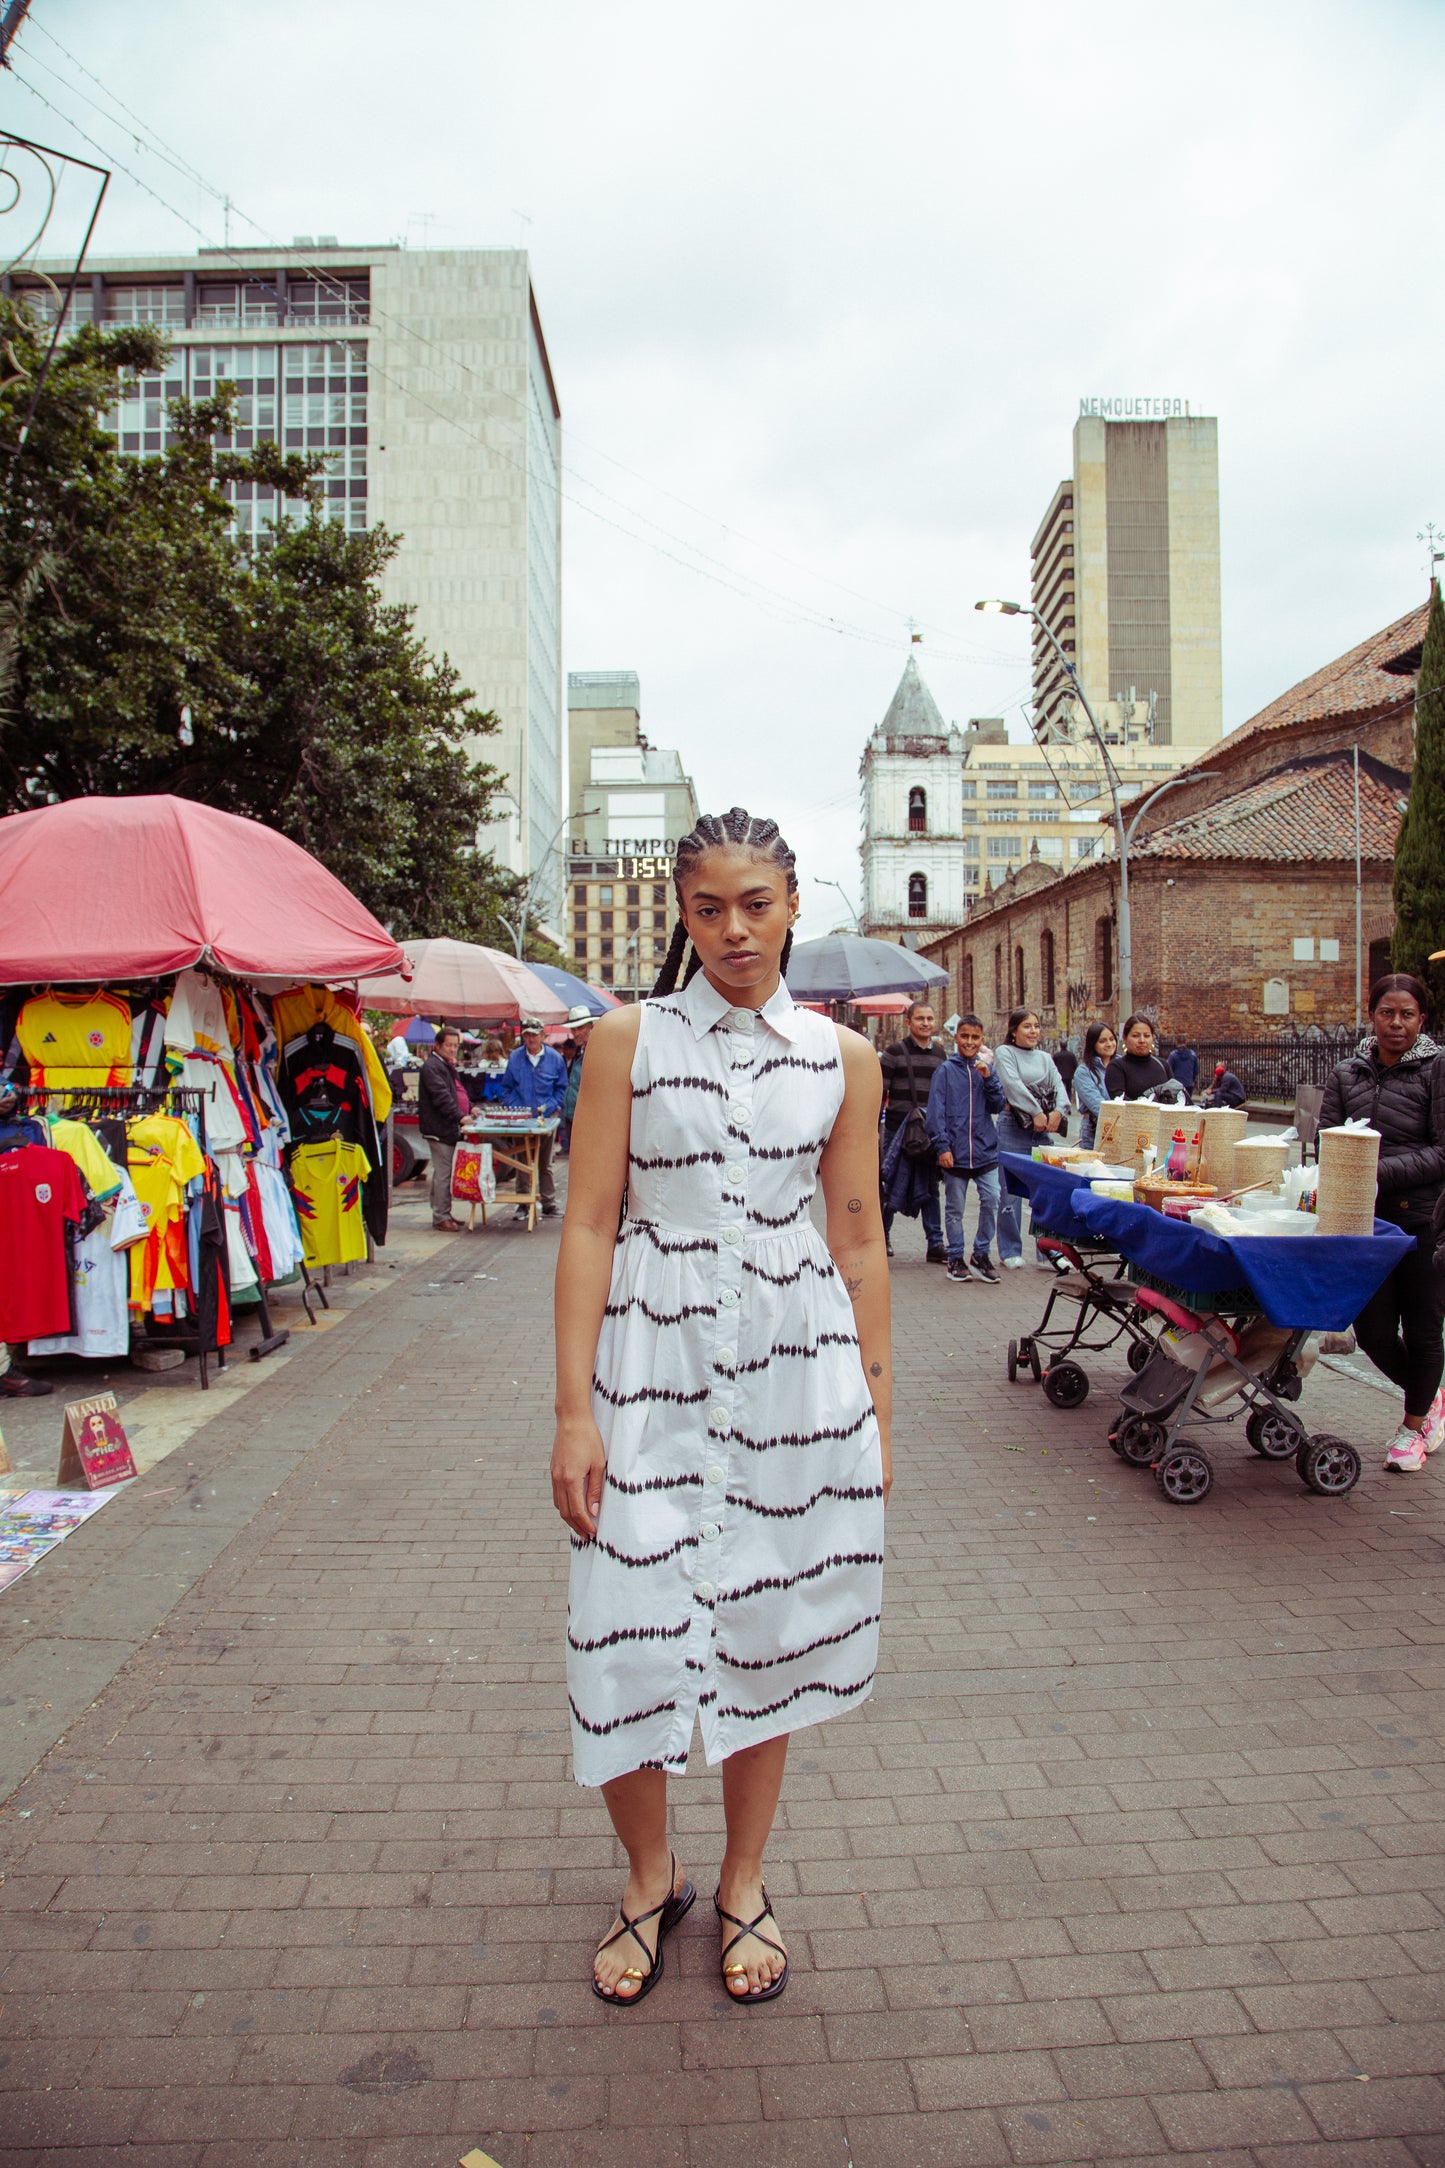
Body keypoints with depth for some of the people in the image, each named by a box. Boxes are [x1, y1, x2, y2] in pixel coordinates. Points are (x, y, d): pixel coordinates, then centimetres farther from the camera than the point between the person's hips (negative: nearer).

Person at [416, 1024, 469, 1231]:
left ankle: (443, 1214, 20)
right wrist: (460, 1116, -27)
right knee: (443, 1174, -8)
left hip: (450, 1128, 10)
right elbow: (441, 1097, -22)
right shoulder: (432, 1066, -12)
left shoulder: (448, 1066, 20)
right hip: (439, 1128, -10)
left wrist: (470, 1108, 17)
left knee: (446, 1173, 14)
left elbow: (457, 1092, 32)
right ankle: (441, 1216, -3)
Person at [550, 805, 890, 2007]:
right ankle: (651, 1877, 32)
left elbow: (859, 1239, 8)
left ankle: (744, 1882, 36)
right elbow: (590, 1225, -4)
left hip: (796, 1366, 2)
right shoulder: (628, 1039, -1)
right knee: (631, 1635, 2)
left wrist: (877, 1404, 7)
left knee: (769, 1629, 12)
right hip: (653, 1362, -1)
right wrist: (575, 1410, -9)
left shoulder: (842, 1057, 4)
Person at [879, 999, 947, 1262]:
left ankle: (935, 1244, 8)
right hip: (898, 1129, -3)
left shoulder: (940, 1054, 10)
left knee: (930, 1188, 5)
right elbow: (880, 1092, -5)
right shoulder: (895, 1052, -4)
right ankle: (883, 1235, 23)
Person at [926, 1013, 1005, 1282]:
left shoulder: (987, 1068, 9)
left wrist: (988, 1078, -8)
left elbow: (999, 1106, 5)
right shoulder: (945, 1071, -1)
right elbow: (936, 1111, -4)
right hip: (955, 1153, -2)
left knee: (991, 1200, -7)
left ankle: (981, 1255, 9)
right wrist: (942, 1146, -11)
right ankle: (956, 1258, 19)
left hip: (985, 1150, 2)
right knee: (955, 1208, 6)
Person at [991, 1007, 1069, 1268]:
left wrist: (1058, 1111, -14)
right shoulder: (1004, 1053, 0)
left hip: (1043, 1130, 5)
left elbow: (1058, 1085, 4)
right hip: (1013, 1129, -5)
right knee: (1010, 1192, 0)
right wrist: (1036, 1113, -18)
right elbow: (1013, 1084, -14)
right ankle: (1010, 1252, 9)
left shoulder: (1045, 1057, 17)